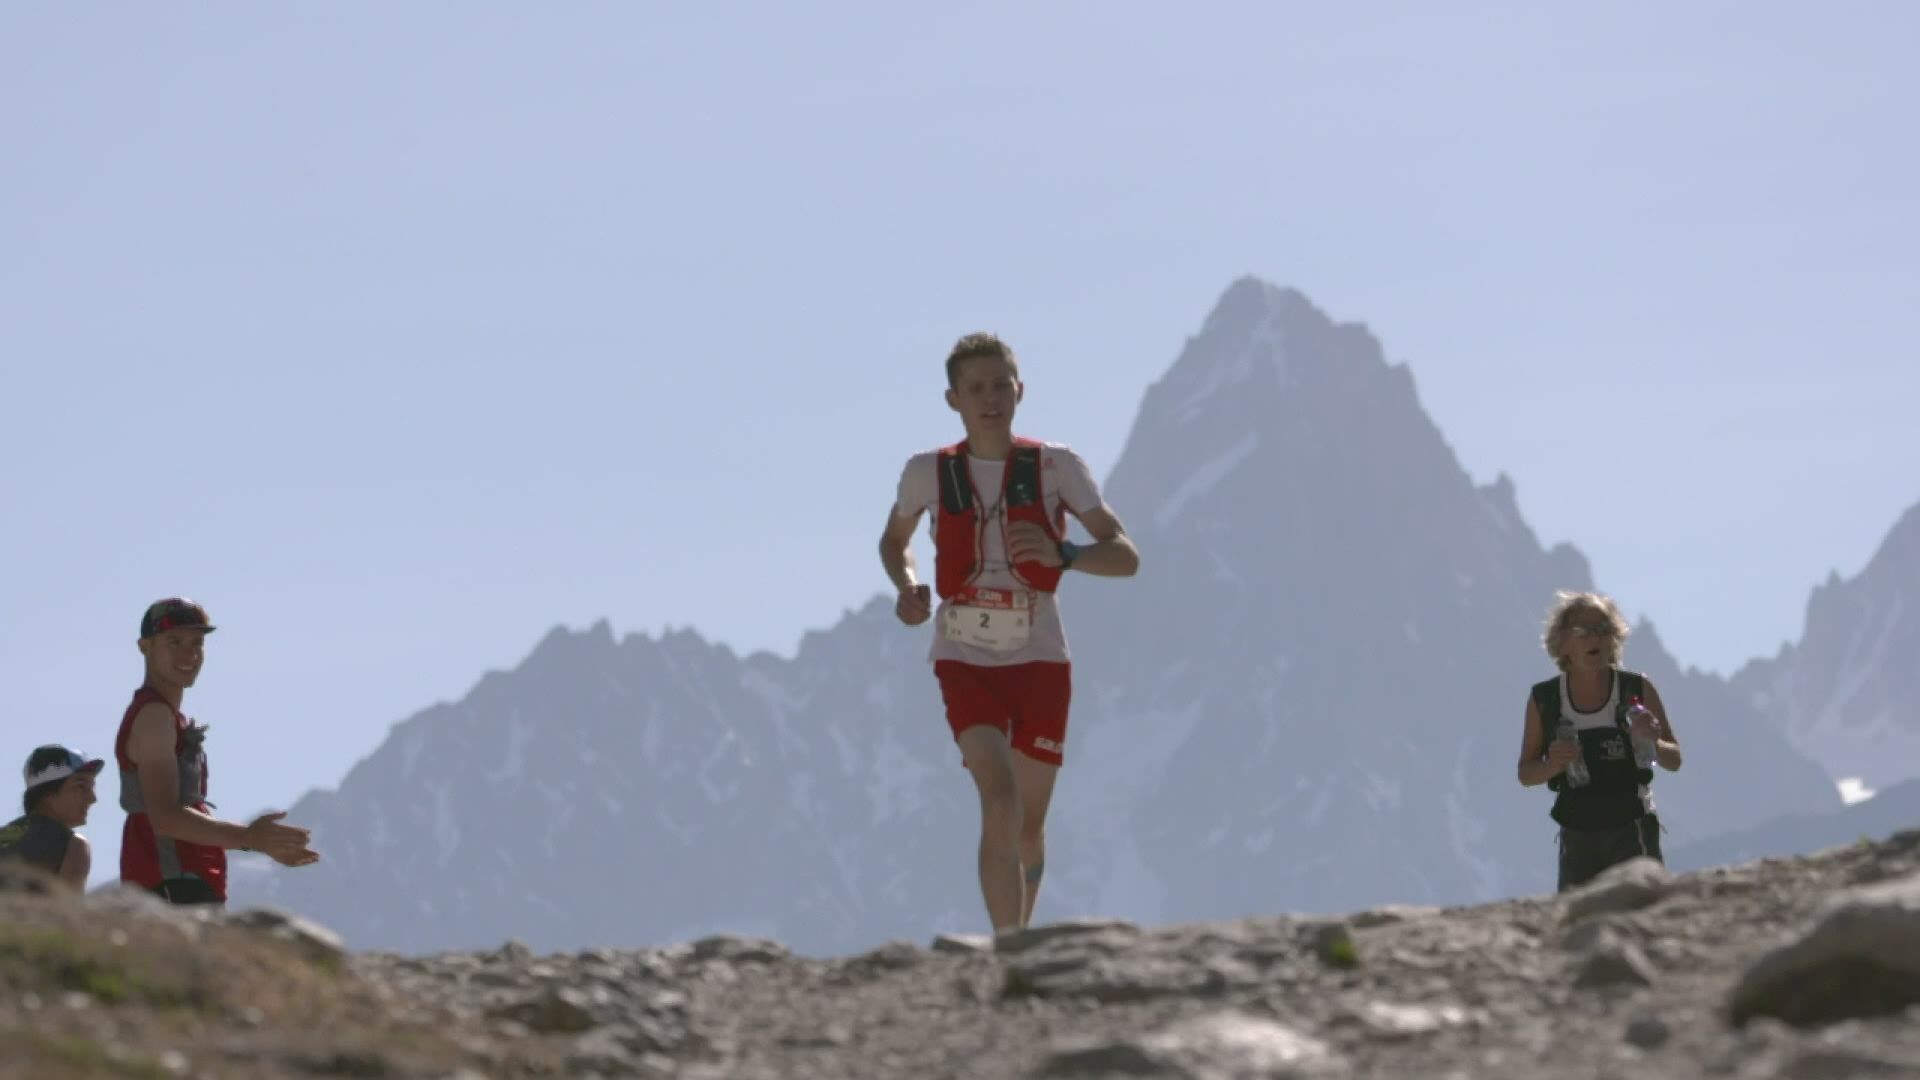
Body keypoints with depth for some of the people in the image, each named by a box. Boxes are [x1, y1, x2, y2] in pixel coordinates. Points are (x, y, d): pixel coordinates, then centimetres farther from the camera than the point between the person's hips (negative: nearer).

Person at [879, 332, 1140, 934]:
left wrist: (1061, 555, -28)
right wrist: (907, 587, -4)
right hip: (965, 662, -1)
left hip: (1040, 662, 1)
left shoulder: (1055, 467, -4)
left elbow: (1125, 557, -8)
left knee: (1030, 824, 10)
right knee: (1000, 802, -22)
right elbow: (894, 541, 19)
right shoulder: (928, 473, -1)